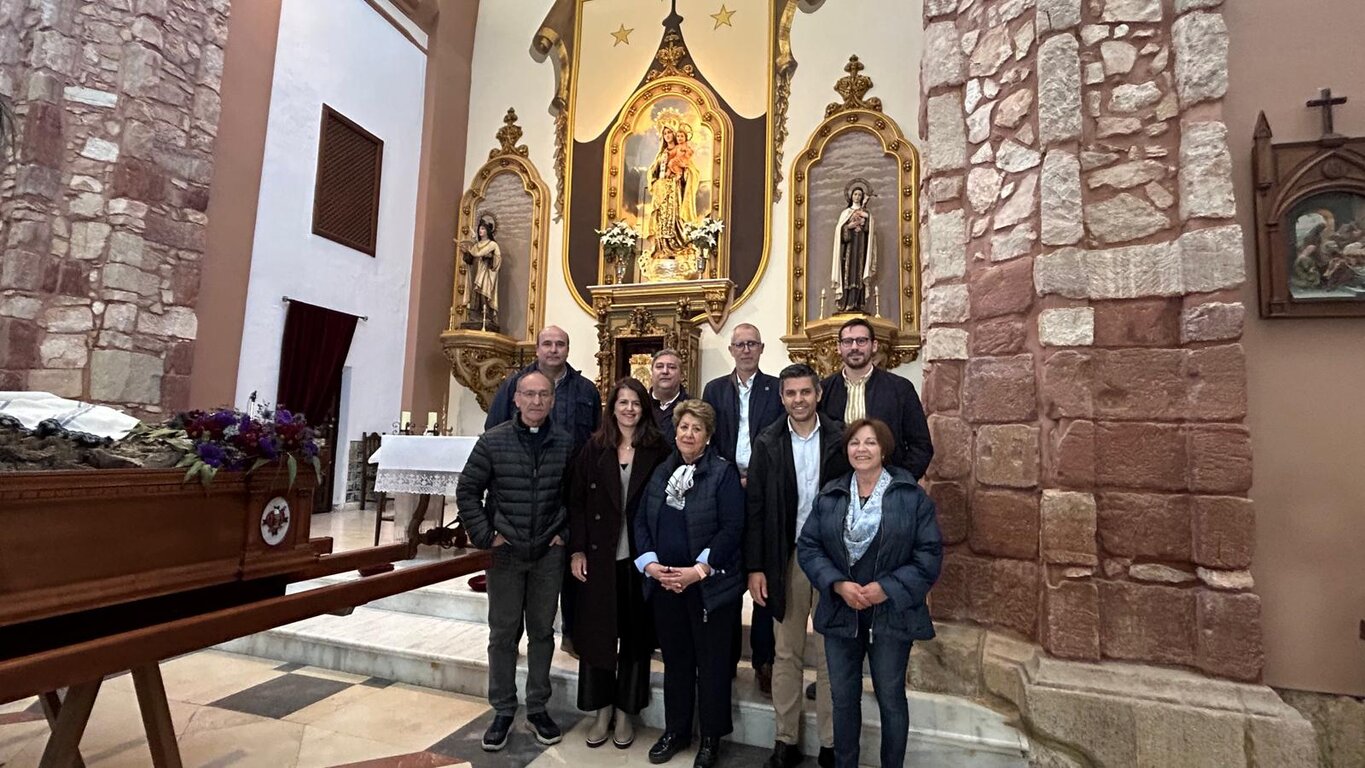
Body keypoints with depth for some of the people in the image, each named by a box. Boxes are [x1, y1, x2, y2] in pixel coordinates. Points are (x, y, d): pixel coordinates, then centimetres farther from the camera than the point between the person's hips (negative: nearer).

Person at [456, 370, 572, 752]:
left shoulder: (566, 444, -5)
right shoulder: (493, 441, -7)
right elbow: (467, 491, -2)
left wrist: (565, 533, -2)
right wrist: (485, 536, -7)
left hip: (549, 554, 1)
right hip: (504, 552, -1)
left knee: (542, 631, 13)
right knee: (503, 633, 10)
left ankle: (537, 708, 29)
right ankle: (503, 711, 27)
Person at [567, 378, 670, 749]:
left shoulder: (657, 450, -2)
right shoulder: (593, 450, 1)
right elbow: (576, 501, 0)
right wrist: (577, 550, -5)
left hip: (640, 557, -1)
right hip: (599, 555, 1)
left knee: (635, 634, 10)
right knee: (597, 632, 9)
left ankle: (625, 712, 27)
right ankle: (602, 711, 27)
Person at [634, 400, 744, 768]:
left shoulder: (724, 472, -9)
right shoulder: (661, 472, 7)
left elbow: (732, 528, -14)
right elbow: (641, 521, 7)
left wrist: (698, 571, -19)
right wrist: (650, 564, -7)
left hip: (711, 584, -4)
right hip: (664, 583, 4)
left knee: (711, 662, 9)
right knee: (675, 659, 17)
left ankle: (711, 738, 27)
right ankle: (675, 731, 35)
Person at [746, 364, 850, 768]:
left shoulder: (840, 439, -3)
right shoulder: (767, 443, -1)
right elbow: (755, 509, -2)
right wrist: (755, 567, -4)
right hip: (786, 559, 1)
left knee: (830, 656, 12)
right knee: (787, 655, 13)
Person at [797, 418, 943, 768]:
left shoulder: (912, 496, -7)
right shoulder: (830, 495, 2)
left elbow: (930, 554, -9)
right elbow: (807, 546, -1)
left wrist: (886, 588, -17)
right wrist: (838, 585, -14)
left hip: (891, 615, -2)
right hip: (841, 612, 3)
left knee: (891, 699, 13)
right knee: (843, 697, 14)